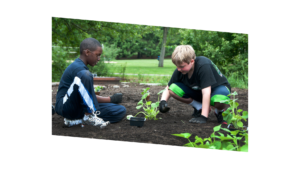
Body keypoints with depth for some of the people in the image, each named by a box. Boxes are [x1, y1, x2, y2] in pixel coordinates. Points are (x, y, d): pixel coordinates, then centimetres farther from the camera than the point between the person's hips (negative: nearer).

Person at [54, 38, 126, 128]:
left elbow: (89, 95, 17)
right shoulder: (78, 68, -16)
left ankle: (76, 120, -4)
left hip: (80, 107, 10)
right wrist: (110, 99, -4)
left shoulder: (80, 66, 15)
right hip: (65, 106, -10)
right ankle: (89, 117, -22)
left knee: (121, 111, -2)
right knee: (85, 75, -33)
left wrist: (110, 99, 8)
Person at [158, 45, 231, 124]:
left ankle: (218, 112, -2)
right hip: (197, 91, 6)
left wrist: (203, 116, -39)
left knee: (220, 101, -43)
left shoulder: (204, 65, -35)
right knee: (173, 89, -19)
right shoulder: (179, 71, -16)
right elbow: (168, 88, -5)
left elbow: (206, 92, -37)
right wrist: (163, 101, -27)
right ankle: (199, 108, 0)